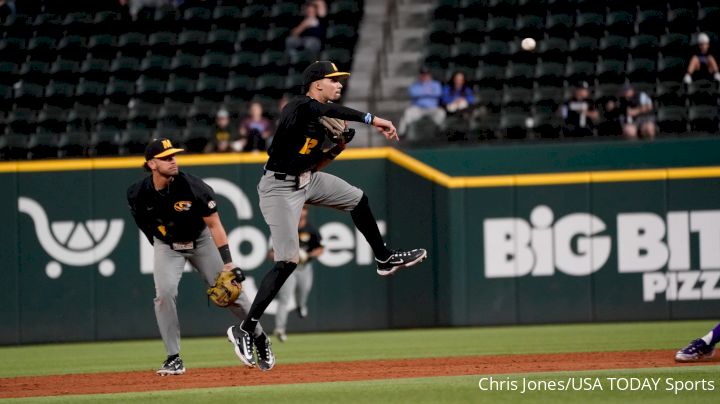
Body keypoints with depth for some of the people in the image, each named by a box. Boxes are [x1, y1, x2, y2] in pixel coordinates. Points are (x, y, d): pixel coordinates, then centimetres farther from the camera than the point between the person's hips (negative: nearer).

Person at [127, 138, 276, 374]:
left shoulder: (193, 187, -28)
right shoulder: (138, 194, -21)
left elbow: (215, 225, -22)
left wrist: (227, 263, -28)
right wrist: (158, 246, 11)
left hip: (200, 240, -1)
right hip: (166, 246, 1)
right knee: (164, 293, -20)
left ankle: (260, 340, 22)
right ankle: (173, 359, -10)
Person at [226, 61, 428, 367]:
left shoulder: (321, 120, 7)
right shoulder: (299, 108, -21)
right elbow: (329, 109, -43)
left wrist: (337, 149, -2)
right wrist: (372, 120, -47)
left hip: (307, 181, 9)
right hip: (280, 187, -9)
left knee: (357, 199, 19)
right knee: (287, 261, -13)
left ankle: (384, 259, 40)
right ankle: (245, 330, -10)